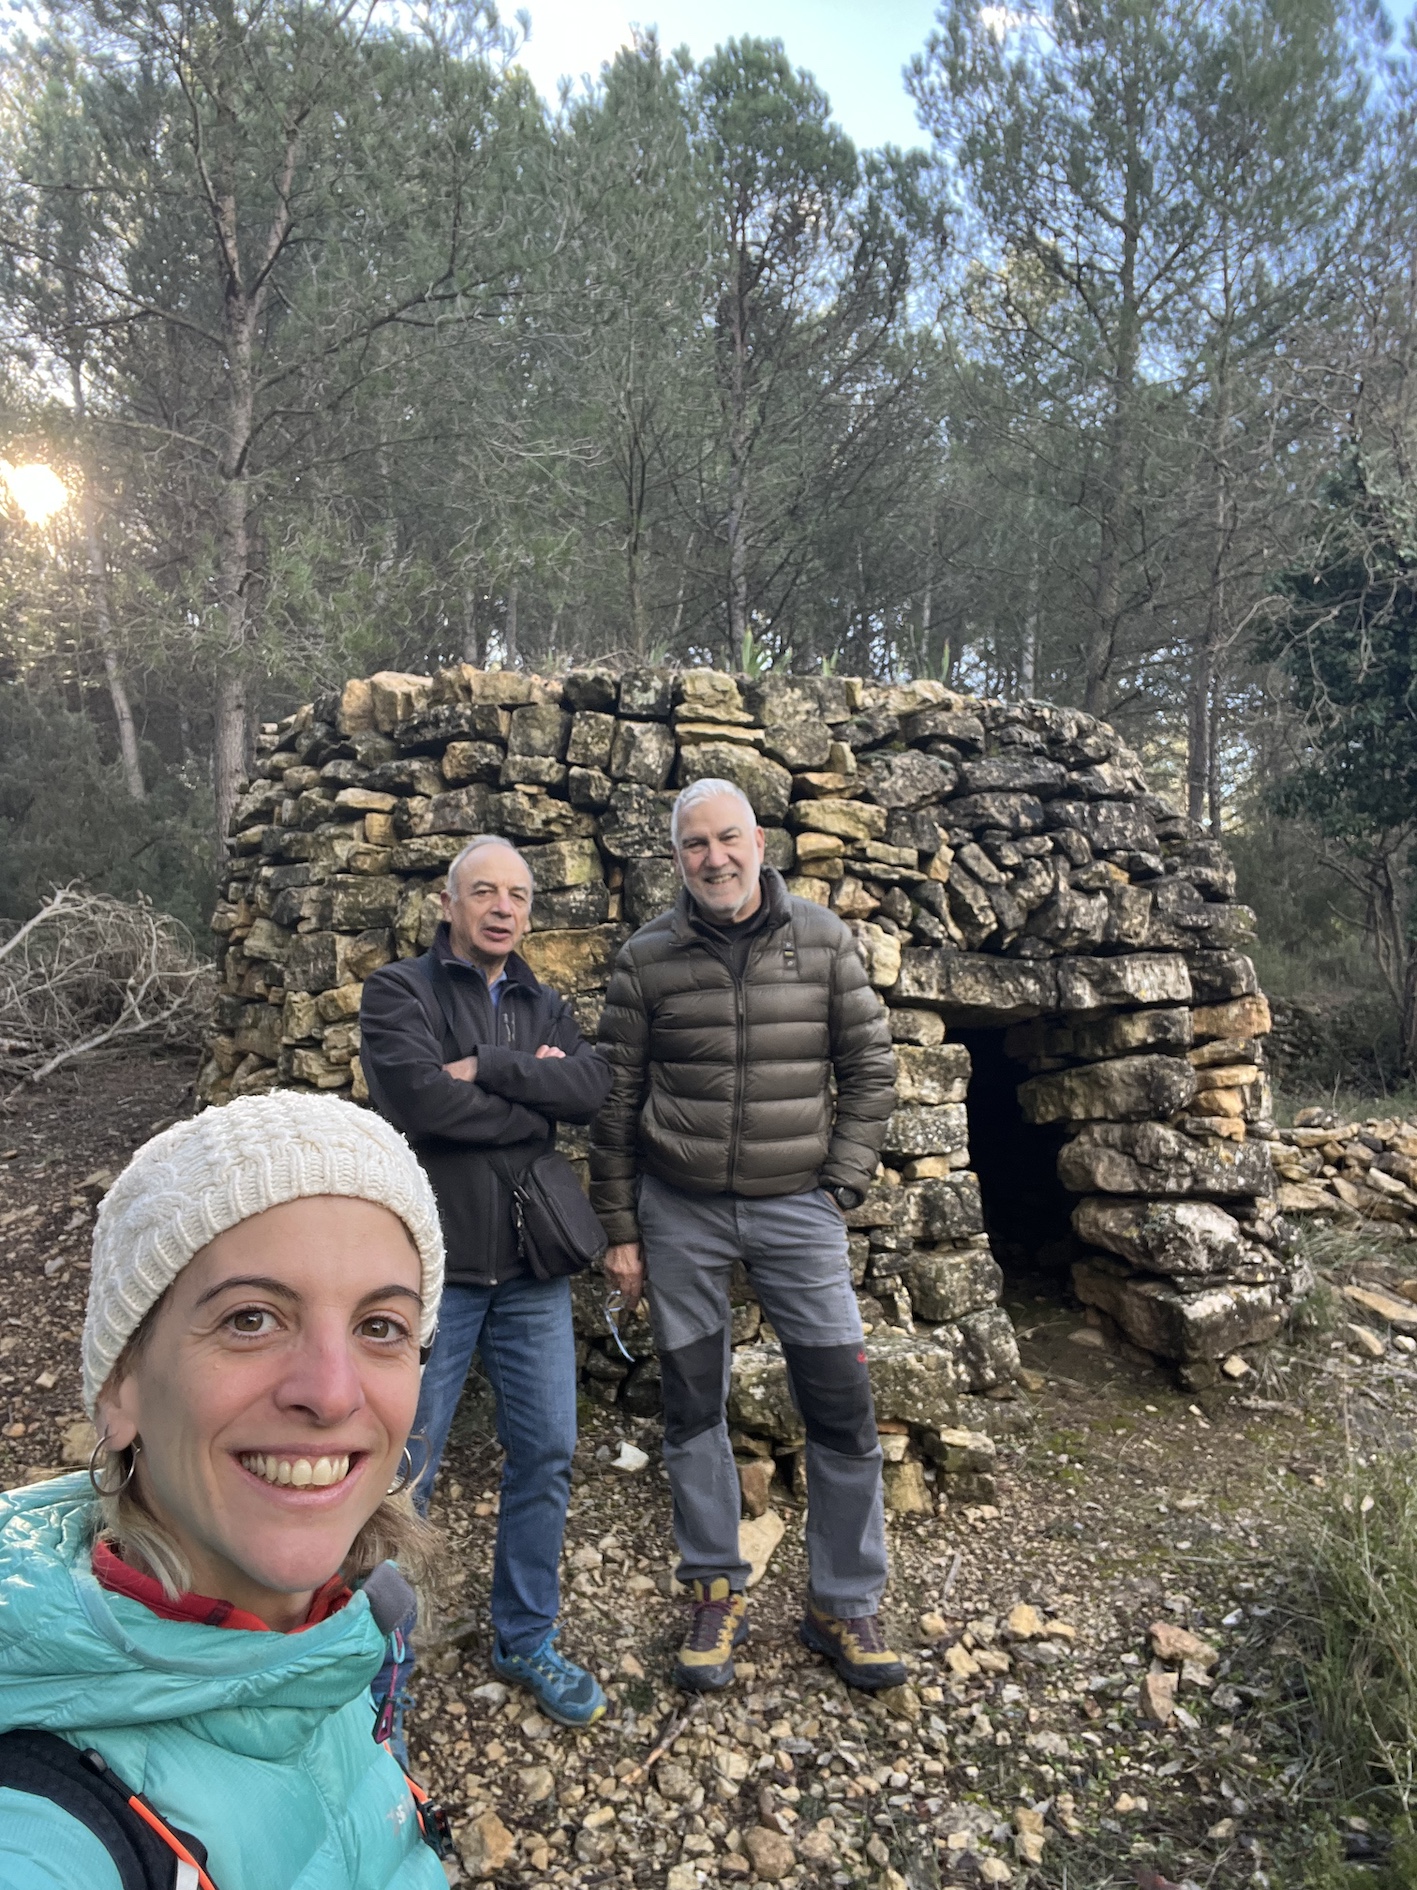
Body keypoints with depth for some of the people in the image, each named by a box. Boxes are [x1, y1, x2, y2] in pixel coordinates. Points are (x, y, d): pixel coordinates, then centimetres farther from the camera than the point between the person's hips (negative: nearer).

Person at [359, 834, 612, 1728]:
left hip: (532, 1266, 5)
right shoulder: (401, 991, -4)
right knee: (406, 1464, 8)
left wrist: (486, 1069, -17)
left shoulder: (545, 1006, 11)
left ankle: (527, 1638, 32)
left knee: (546, 1453, 12)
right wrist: (535, 1098, -10)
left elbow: (596, 1085, -8)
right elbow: (418, 1099, -21)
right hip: (432, 1262, -4)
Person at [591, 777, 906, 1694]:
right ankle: (718, 1594, 31)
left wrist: (841, 1187, -2)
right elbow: (617, 1100, 2)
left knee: (843, 1408, 2)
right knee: (694, 1406, 11)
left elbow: (870, 1068, 4)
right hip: (679, 1210, 1)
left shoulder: (823, 939, 0)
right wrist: (621, 1229, 1)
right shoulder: (648, 957, -2)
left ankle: (845, 1605, 23)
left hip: (797, 1206, 0)